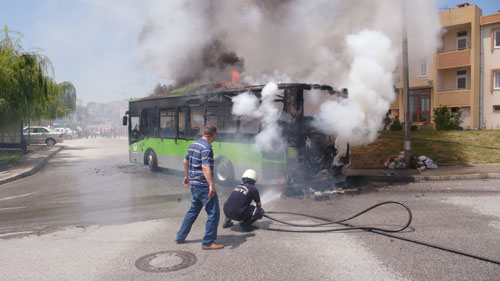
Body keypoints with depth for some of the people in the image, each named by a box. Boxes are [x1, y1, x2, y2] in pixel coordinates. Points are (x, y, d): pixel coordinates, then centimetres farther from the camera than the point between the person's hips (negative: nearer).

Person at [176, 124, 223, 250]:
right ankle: (208, 242, 3)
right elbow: (205, 167, -26)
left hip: (194, 184, 9)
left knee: (193, 210, 23)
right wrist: (211, 185, -28)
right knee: (213, 213, -1)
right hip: (204, 185, -9)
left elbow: (186, 162, 22)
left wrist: (187, 176, 34)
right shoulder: (206, 147, -17)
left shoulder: (193, 145, 12)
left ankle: (180, 236, 30)